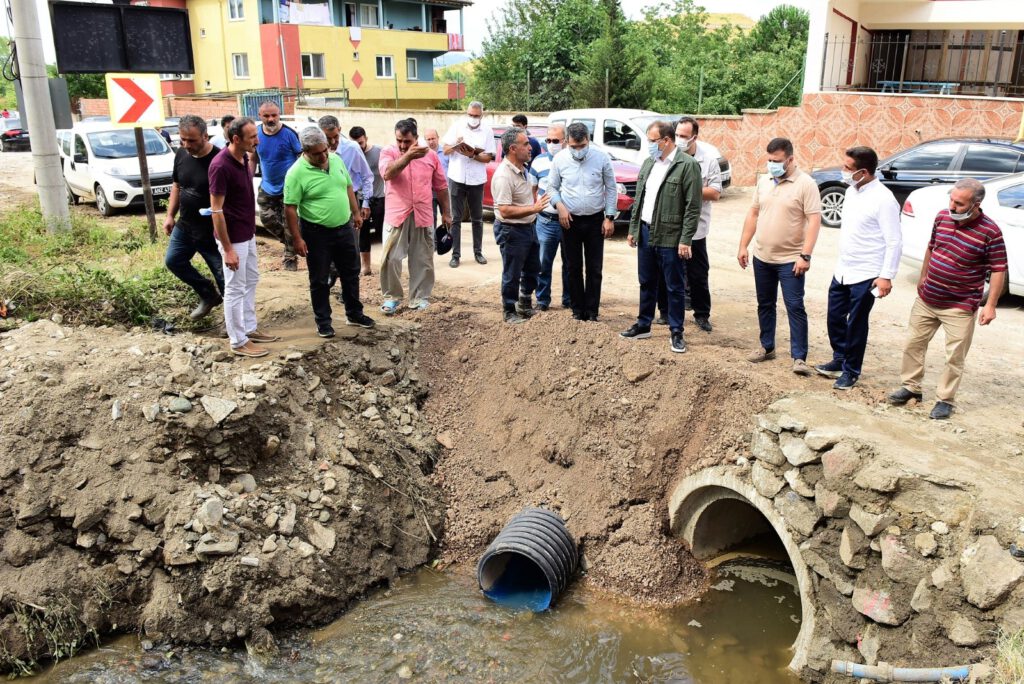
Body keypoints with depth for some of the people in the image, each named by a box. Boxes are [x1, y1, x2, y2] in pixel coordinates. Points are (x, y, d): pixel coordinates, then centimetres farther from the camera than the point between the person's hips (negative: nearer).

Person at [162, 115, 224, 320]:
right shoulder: (181, 154, 0)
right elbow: (176, 185, 14)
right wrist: (170, 215, 12)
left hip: (213, 231, -8)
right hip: (184, 226, 8)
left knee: (223, 275, 1)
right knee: (173, 261, 19)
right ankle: (209, 294, 34)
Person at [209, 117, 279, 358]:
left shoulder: (243, 158, 2)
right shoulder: (221, 166, -24)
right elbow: (216, 210, -23)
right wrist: (227, 249, -22)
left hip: (248, 233, 9)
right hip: (233, 237, -9)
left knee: (251, 281, 19)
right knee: (235, 288, 1)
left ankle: (250, 328, 33)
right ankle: (238, 341, 12)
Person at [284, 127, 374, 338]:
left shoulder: (336, 160, 0)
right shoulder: (297, 173, -18)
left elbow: (348, 187, 14)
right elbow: (290, 208, -17)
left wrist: (355, 213, 15)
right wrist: (297, 238, -18)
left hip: (344, 227, 6)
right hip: (317, 233, -6)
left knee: (351, 272, 15)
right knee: (320, 280, 7)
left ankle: (354, 313, 31)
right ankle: (323, 321, 21)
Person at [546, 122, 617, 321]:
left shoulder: (602, 158, -8)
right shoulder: (559, 160, -5)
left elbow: (611, 189, 0)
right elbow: (552, 187, 5)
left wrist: (609, 218, -4)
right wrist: (559, 206, -12)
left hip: (595, 220, -1)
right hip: (569, 220, 1)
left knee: (594, 269, 2)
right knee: (573, 267, 8)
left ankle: (592, 311, 11)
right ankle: (578, 310, 20)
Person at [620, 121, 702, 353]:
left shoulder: (688, 165, -12)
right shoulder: (648, 163, 10)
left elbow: (693, 207, -14)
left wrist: (685, 240, -16)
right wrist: (633, 229, 13)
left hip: (670, 237, -6)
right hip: (645, 233, 6)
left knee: (674, 288, 4)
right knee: (647, 283, 16)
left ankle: (676, 332, 14)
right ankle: (643, 325, 28)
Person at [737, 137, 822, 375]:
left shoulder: (806, 184, -11)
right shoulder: (763, 181, 8)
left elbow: (814, 221, -15)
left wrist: (805, 255, -22)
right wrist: (743, 246, 9)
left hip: (790, 260, -6)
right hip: (761, 257, 6)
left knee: (795, 307, -4)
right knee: (765, 305, 15)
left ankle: (799, 358, 0)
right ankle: (767, 347, 29)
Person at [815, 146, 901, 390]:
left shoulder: (883, 199, -19)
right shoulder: (852, 191, 5)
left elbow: (895, 241, -18)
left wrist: (886, 276, -20)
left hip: (865, 275, -8)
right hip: (842, 270, 8)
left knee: (856, 325, 4)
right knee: (835, 317, 15)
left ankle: (851, 371, 19)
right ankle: (839, 360, 34)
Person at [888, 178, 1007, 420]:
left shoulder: (990, 232, -17)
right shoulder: (942, 217, -1)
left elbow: (999, 270, -12)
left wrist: (990, 305, -16)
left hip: (960, 307, -5)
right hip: (926, 299, 5)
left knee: (955, 356, 2)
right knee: (913, 344, 13)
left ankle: (945, 400, 15)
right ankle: (910, 387, 28)